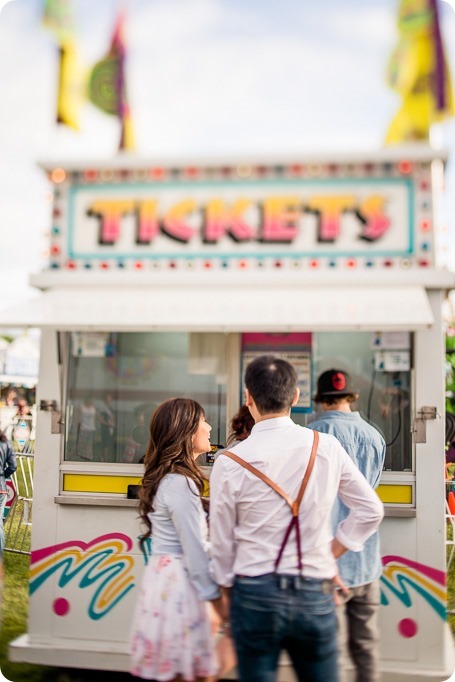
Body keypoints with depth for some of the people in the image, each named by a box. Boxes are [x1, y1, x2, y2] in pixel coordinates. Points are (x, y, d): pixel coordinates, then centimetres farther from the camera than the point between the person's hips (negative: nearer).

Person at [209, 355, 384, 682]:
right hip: (315, 593, 2)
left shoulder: (230, 462, -11)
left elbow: (222, 542, -2)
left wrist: (228, 593, 13)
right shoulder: (327, 447, -5)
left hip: (255, 594, -1)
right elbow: (371, 510, 4)